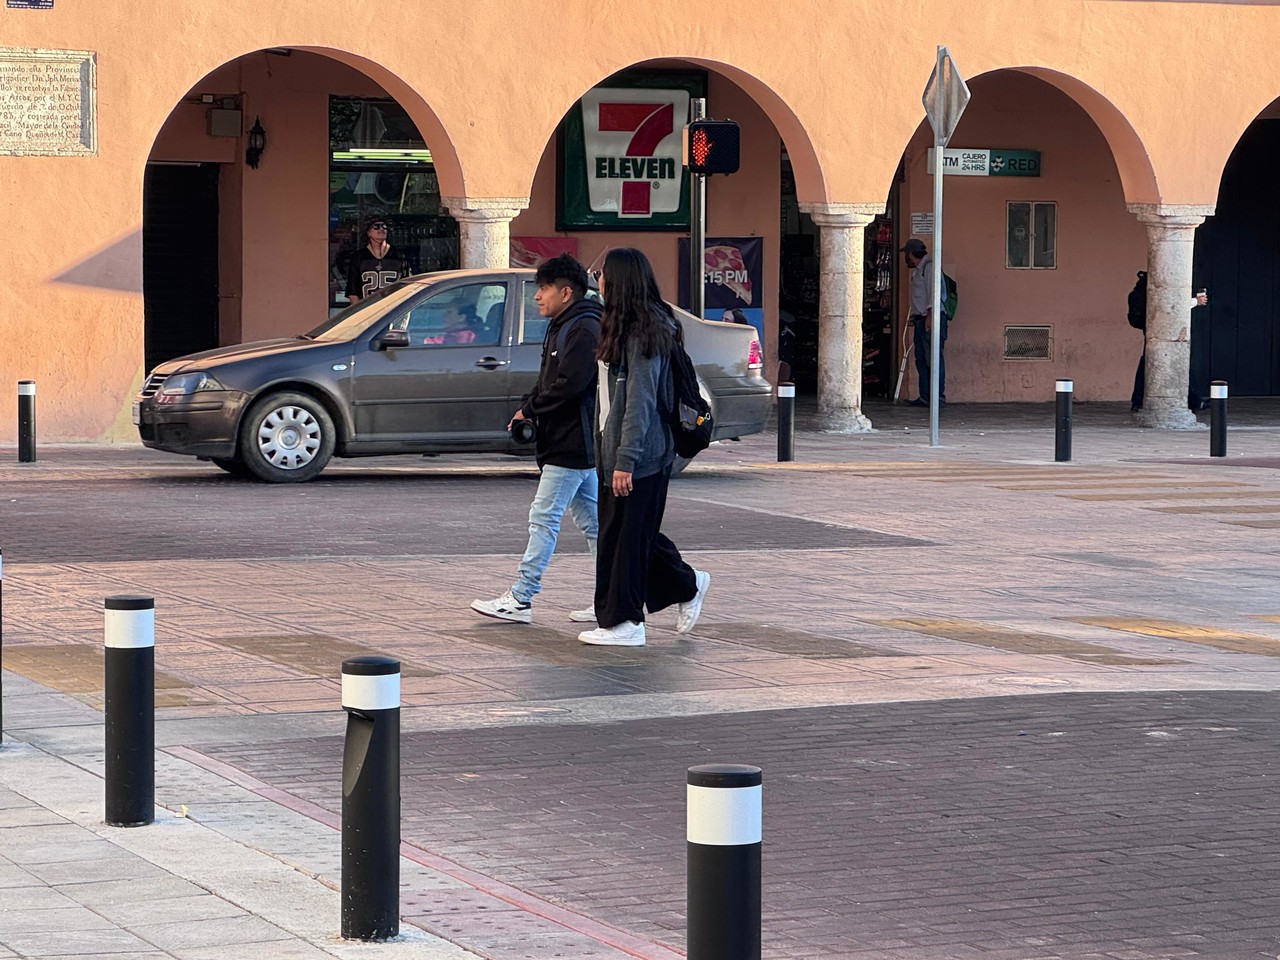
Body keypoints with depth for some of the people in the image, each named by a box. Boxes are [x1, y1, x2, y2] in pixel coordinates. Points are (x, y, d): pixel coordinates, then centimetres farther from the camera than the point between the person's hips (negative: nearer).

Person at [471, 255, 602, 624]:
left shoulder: (583, 329, -15)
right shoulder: (562, 327, 18)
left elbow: (570, 385, -23)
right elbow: (549, 382, 21)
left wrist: (529, 410, -14)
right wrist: (528, 407, 3)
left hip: (572, 445, -11)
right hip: (573, 445, 11)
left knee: (544, 518, -9)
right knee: (591, 521, 11)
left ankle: (520, 599, -8)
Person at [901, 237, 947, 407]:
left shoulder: (929, 266, -8)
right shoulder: (917, 270, 22)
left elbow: (933, 291, -15)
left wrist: (930, 315, -21)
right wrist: (914, 316, 20)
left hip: (931, 318, -10)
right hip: (920, 320, 10)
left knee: (934, 358, -11)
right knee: (921, 359, 7)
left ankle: (939, 397, -13)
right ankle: (925, 396, 9)